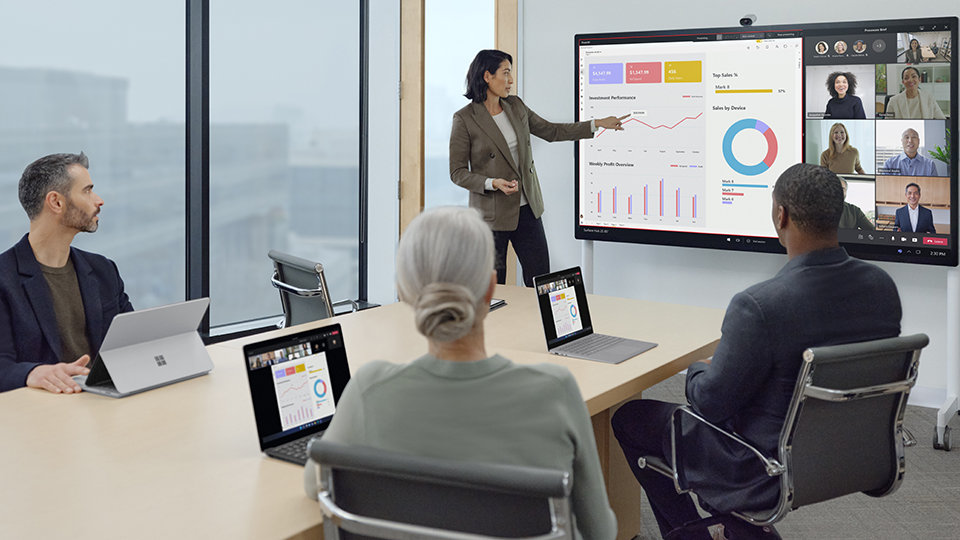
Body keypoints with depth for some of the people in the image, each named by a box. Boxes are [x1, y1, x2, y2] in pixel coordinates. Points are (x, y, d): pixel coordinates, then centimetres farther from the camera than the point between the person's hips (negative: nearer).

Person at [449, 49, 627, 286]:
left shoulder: (515, 106, 6)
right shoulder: (464, 119, -10)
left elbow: (551, 131, 18)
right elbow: (457, 173, -9)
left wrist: (598, 124, 17)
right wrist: (493, 183, -24)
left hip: (526, 210, 5)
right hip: (492, 215, -5)